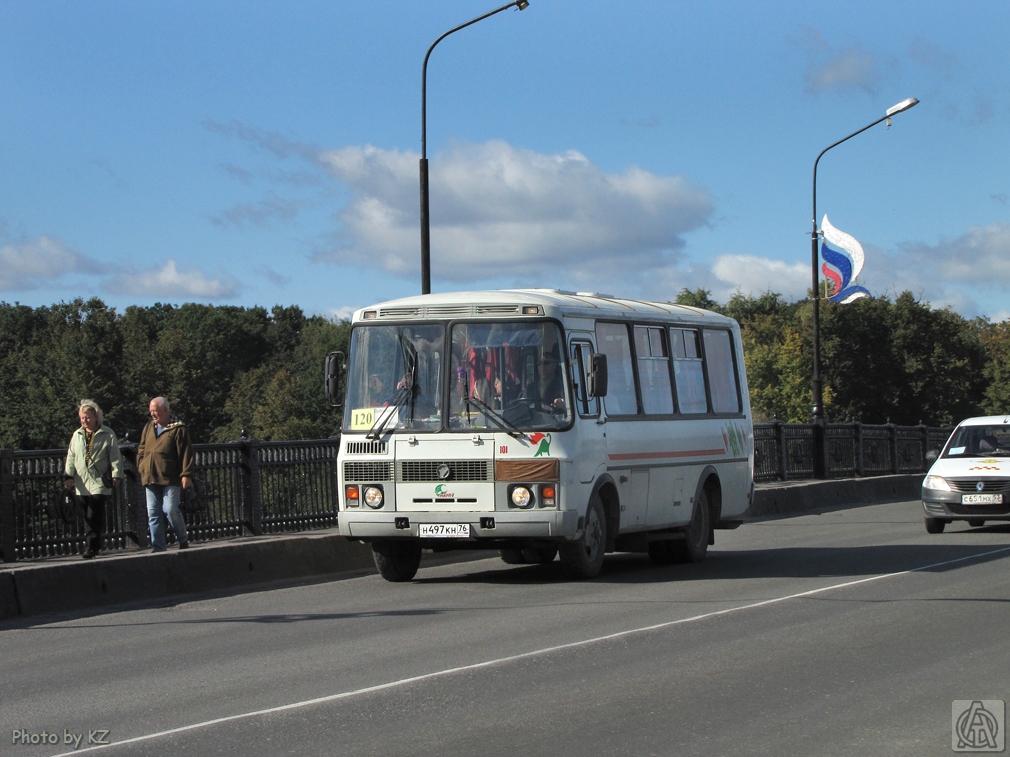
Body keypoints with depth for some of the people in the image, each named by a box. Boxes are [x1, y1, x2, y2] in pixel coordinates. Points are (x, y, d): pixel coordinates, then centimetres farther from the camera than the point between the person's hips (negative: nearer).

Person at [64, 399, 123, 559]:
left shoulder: (107, 435, 1)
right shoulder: (77, 435, 15)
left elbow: (115, 457, 1)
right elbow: (71, 457, 16)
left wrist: (116, 475, -5)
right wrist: (68, 475, 8)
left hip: (100, 482, -5)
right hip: (82, 484, 5)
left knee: (94, 516, -12)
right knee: (88, 517, 5)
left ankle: (92, 546, -9)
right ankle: (96, 545, 13)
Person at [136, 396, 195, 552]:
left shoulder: (178, 429, -3)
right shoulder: (148, 428, 16)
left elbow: (186, 453, -8)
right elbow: (141, 450, 23)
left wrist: (186, 474, -15)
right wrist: (142, 467, 10)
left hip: (170, 479, -6)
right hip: (150, 479, 6)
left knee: (171, 510, -12)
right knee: (153, 514, 3)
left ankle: (183, 539, 10)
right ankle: (157, 548, 7)